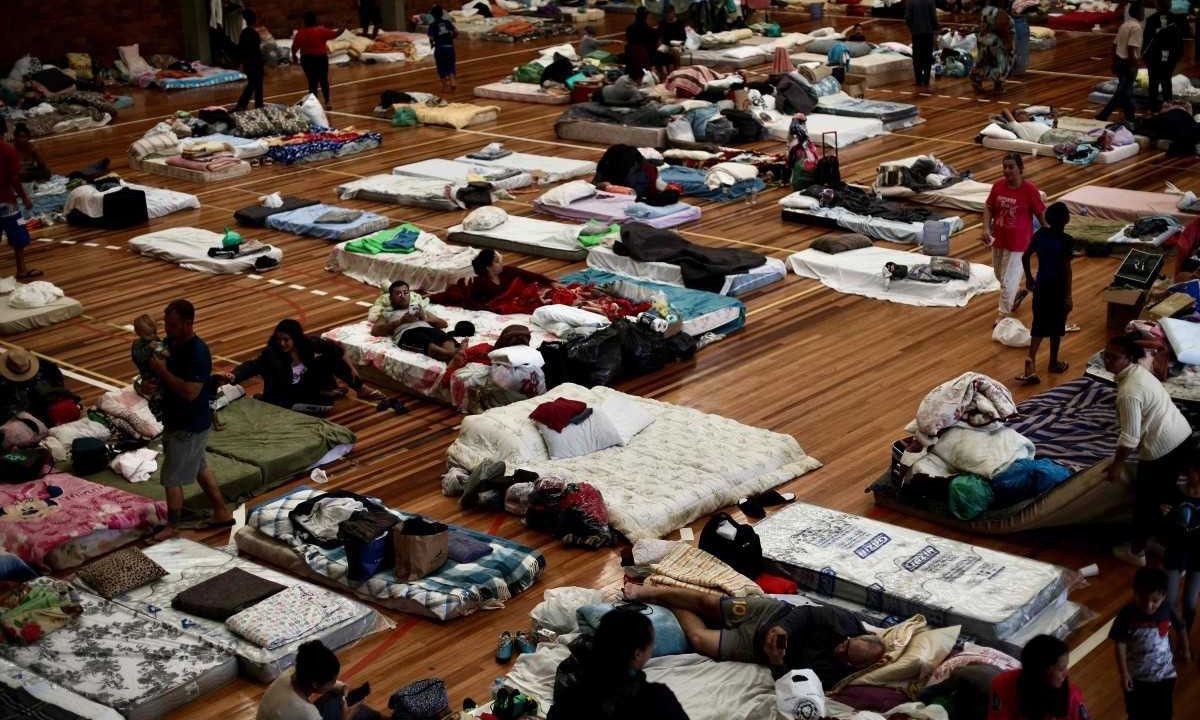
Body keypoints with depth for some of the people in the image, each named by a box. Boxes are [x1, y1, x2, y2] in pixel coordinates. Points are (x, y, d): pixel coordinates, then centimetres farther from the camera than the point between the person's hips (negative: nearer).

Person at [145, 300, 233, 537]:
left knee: (172, 478, 2)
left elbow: (190, 392, -32)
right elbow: (169, 376, 15)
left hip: (189, 426, -9)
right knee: (199, 468, 22)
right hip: (175, 420, 9)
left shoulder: (197, 353, -27)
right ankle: (222, 514, 35)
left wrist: (162, 371, -29)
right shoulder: (172, 343, 0)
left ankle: (171, 527, 18)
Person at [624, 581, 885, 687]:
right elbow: (806, 614, -13)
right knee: (707, 601, 3)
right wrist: (783, 629, -28)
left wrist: (776, 661, -37)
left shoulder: (829, 673, -26)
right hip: (773, 612, 2)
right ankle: (649, 592, 25)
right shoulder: (845, 621, -20)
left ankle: (672, 605, 24)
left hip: (758, 644, -2)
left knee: (698, 638, -6)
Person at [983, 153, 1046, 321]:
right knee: (999, 274, 23)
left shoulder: (1030, 189, -18)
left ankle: (1004, 315, 13)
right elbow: (988, 207, 3)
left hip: (1018, 242, -6)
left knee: (1007, 281, -2)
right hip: (998, 239, 6)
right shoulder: (998, 185, -5)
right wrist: (986, 228, -11)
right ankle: (1018, 292, 52)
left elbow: (1041, 214, -9)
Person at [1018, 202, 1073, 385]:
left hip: (1041, 285, 4)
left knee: (1039, 325, 9)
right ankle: (1053, 362, 26)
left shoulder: (1040, 234, -3)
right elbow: (1066, 269, -18)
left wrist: (1029, 278, 18)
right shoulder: (1066, 241, -19)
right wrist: (1068, 296, -12)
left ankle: (1031, 360, -9)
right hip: (1058, 287, -4)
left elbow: (1025, 257, 3)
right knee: (1056, 325, 12)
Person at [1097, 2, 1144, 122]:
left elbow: (1115, 45, 14)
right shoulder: (1136, 27, -17)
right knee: (1122, 92, -6)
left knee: (1126, 91, 16)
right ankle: (1103, 115, -12)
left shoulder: (1124, 24, 11)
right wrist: (1133, 67, -21)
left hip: (1119, 61, 10)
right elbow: (1131, 48, -24)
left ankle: (1130, 118, 25)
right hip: (1128, 64, -10)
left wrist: (1114, 63, 20)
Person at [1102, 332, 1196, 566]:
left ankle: (1137, 551, 27)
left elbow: (1130, 438, -22)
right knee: (1159, 494, 25)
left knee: (1145, 501, 11)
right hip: (1183, 437, 9)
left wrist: (1115, 466, -10)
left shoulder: (1129, 393, -26)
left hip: (1161, 449, -9)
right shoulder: (1139, 370, 3)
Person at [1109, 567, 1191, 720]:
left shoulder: (1167, 610, -16)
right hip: (1136, 676, -1)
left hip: (1164, 674, 1)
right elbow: (1120, 644, -14)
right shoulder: (1127, 614, -22)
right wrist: (1124, 673, -15)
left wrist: (1185, 650, 18)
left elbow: (1180, 628, 5)